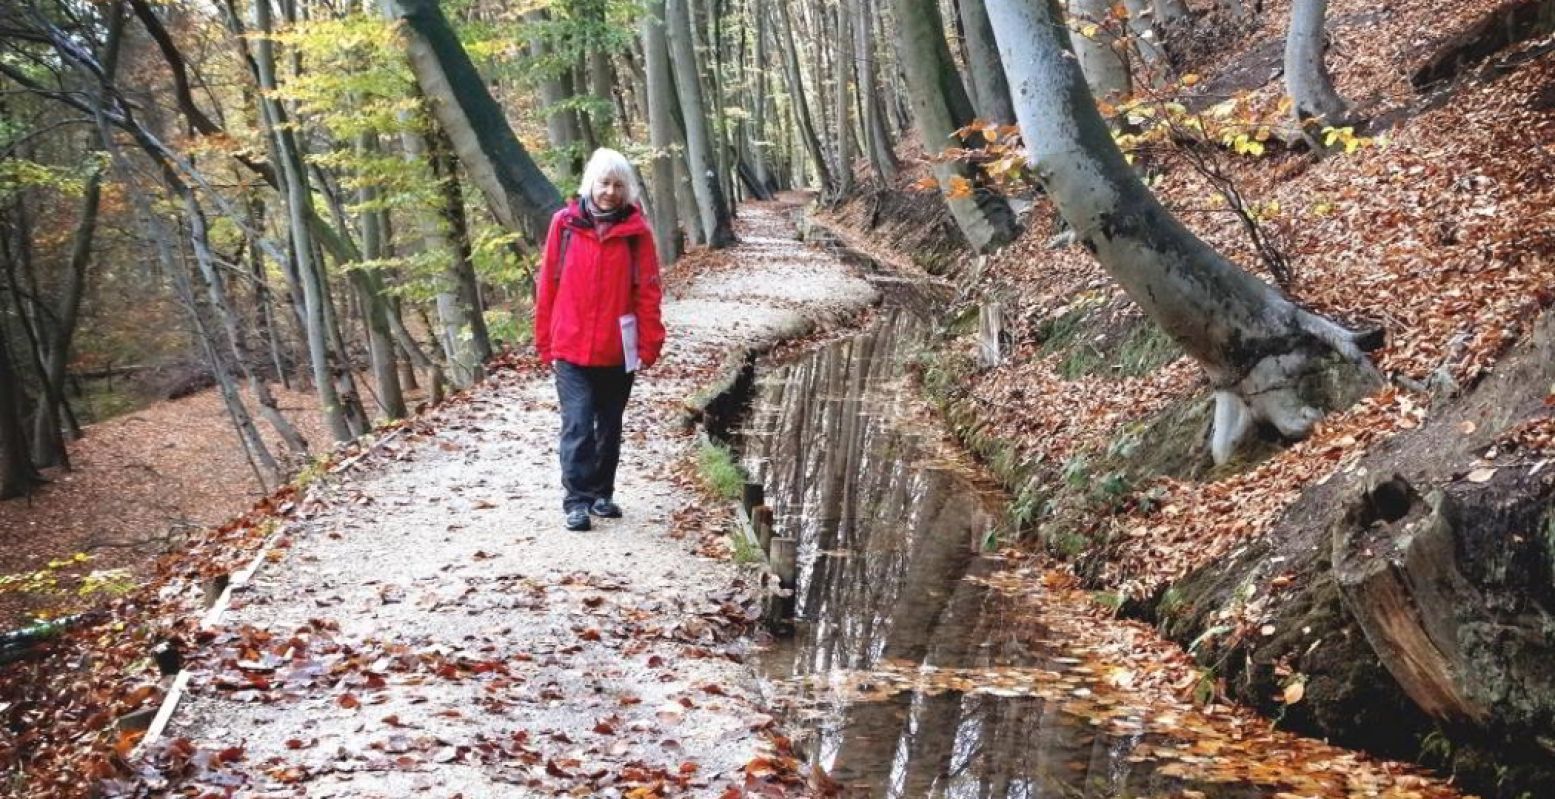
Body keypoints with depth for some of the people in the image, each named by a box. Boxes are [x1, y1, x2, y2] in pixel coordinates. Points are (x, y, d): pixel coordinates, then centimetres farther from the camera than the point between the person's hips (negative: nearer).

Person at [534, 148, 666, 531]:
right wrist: (545, 342, 3)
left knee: (609, 426, 13)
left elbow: (648, 292, -1)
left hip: (618, 352, 2)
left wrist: (649, 344, -5)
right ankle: (576, 500, -3)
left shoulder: (636, 230, -2)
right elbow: (547, 286, 2)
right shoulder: (565, 224, -2)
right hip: (571, 349, -1)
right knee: (578, 425, -8)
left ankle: (602, 493, 26)